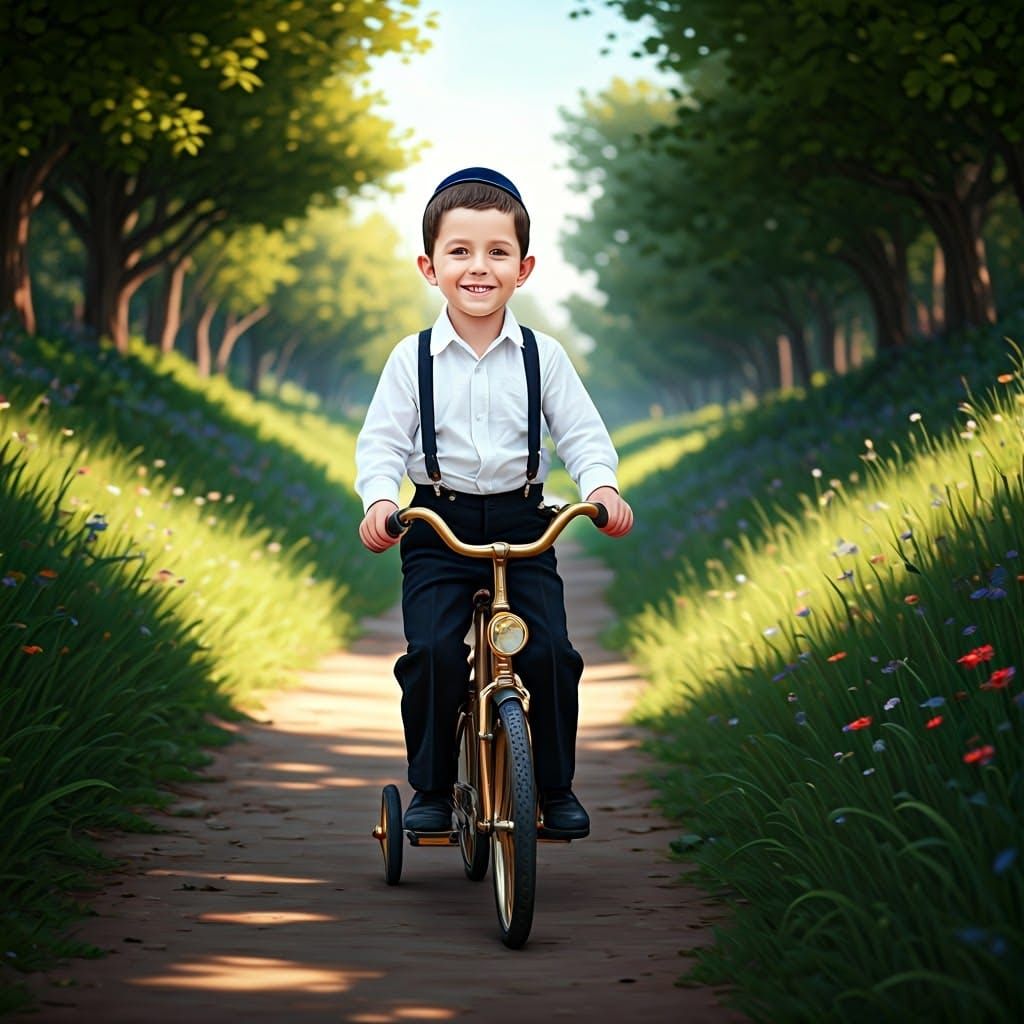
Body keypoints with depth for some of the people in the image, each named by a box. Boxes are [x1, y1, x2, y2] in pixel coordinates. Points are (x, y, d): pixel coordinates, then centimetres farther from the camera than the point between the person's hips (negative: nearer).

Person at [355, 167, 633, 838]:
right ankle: (431, 789, 1)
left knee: (549, 651, -12)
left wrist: (601, 486, -18)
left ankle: (555, 787, 8)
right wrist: (380, 499, -21)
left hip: (522, 523, 1)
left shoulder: (543, 356, 3)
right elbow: (382, 441, -1)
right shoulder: (413, 359, 0)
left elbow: (582, 432, 2)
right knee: (433, 652, -18)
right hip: (438, 529, -1)